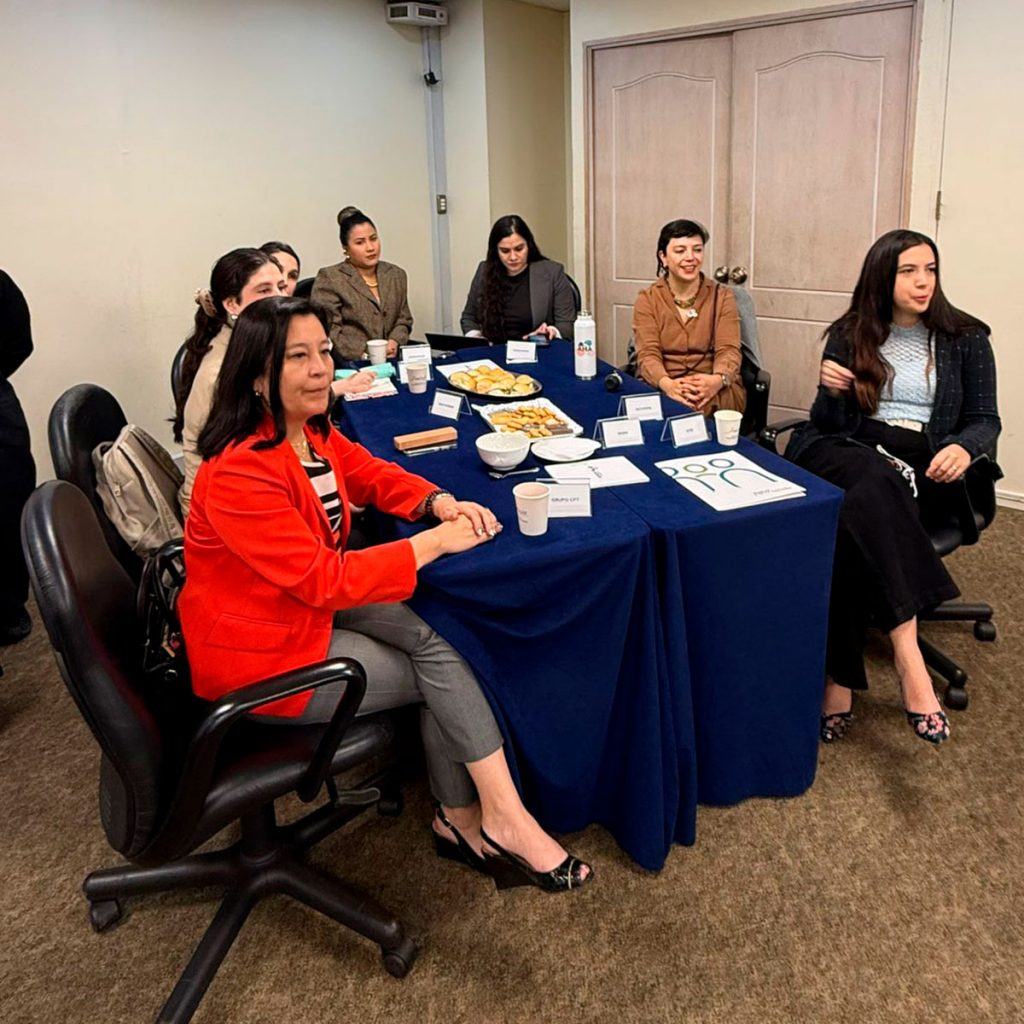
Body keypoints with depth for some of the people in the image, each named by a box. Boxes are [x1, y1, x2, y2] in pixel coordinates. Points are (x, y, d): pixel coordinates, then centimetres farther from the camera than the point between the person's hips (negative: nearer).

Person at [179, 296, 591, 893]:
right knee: (441, 668, -9)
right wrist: (435, 542, -25)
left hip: (312, 604, 8)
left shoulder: (311, 430, 0)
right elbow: (324, 581, -29)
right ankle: (504, 819, 3)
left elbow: (372, 473, 12)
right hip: (263, 654, -8)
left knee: (437, 635, -13)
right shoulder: (238, 474, -29)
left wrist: (441, 503, -10)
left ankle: (463, 820, -3)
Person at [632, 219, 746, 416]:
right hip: (660, 388, 0)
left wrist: (717, 380, -28)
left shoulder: (722, 297, 10)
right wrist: (668, 384, -30)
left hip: (715, 392, 0)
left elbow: (729, 350, -3)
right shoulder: (647, 300, 8)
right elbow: (648, 354, -6)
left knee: (697, 405, -35)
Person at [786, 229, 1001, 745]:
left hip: (925, 470, 0)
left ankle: (840, 679, -31)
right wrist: (831, 391, -15)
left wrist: (964, 447, -16)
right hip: (852, 454, 1)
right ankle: (907, 651, -44)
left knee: (852, 527, -34)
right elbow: (826, 426, 8)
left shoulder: (965, 338, 9)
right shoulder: (850, 335, 10)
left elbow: (985, 419, 8)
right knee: (879, 482, -39)